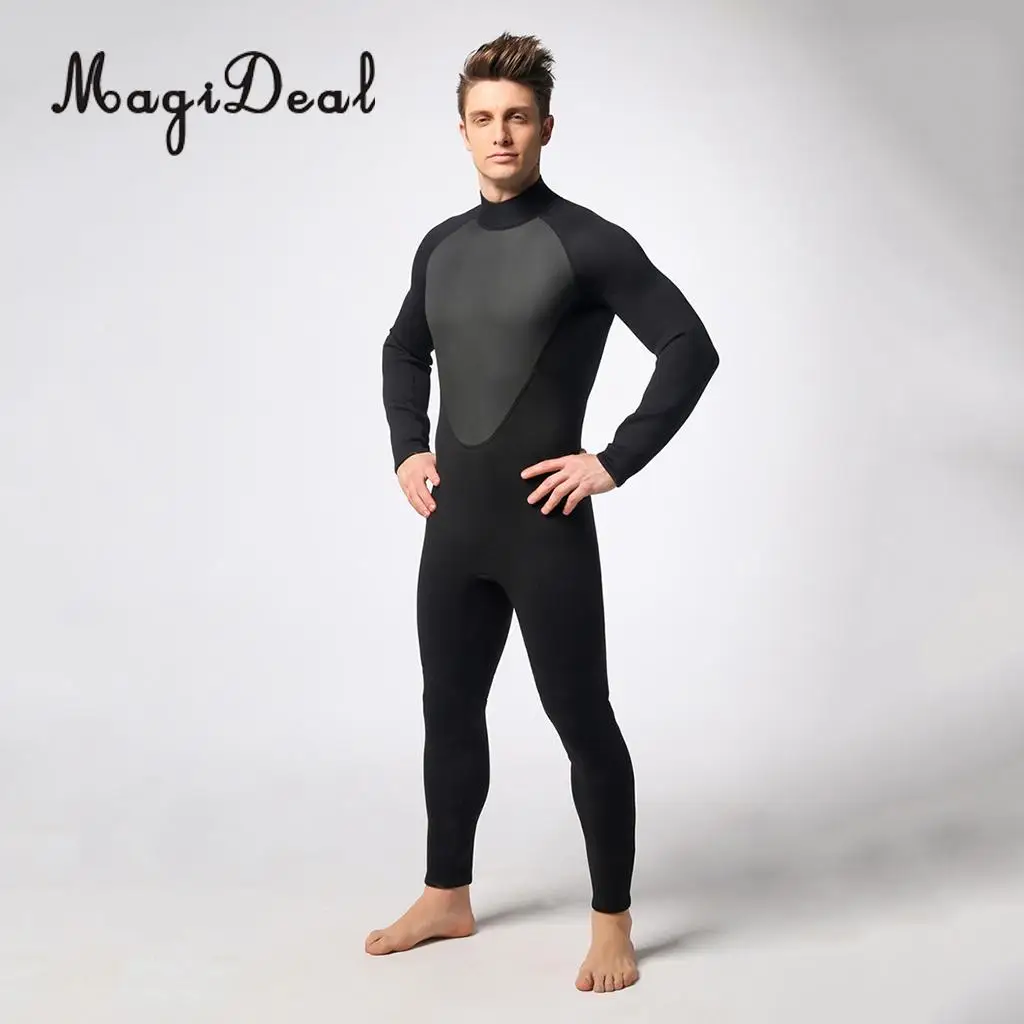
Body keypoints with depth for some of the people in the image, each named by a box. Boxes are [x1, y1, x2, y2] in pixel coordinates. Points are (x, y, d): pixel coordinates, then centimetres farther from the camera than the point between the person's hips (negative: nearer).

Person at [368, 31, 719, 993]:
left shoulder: (587, 243, -10)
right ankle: (446, 896, 32)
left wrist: (615, 461, -14)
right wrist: (406, 449, 13)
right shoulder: (441, 245, 9)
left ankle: (611, 922, 17)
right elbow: (404, 349, 26)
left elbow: (691, 349, -12)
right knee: (449, 710, 15)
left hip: (544, 527, -6)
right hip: (453, 525, 6)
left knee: (581, 720, 2)